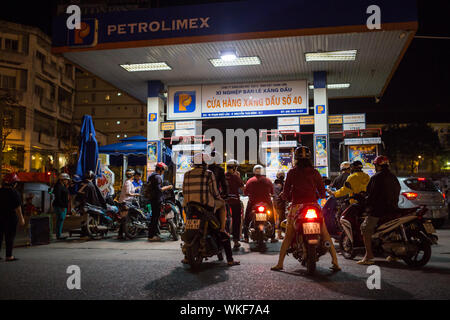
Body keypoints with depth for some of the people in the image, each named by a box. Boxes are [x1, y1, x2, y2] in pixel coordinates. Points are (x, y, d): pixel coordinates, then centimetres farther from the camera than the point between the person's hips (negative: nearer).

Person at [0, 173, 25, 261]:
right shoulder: (14, 193, -14)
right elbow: (17, 208, -15)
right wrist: (21, 218, -8)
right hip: (11, 218, -6)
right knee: (10, 237, 1)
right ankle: (9, 256, 4)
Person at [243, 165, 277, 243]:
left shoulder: (250, 181, -5)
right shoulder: (268, 181, -2)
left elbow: (245, 192, -1)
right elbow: (272, 192, 6)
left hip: (253, 204, -1)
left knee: (246, 220, 15)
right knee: (271, 220, 19)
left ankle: (246, 237, 11)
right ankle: (272, 238, 19)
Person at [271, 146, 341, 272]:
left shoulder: (292, 172, 2)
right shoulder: (314, 172, 4)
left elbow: (285, 193, 2)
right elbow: (322, 193, 7)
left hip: (297, 206, 0)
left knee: (288, 236, 9)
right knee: (325, 234, 9)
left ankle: (280, 263, 7)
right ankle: (335, 262, 3)